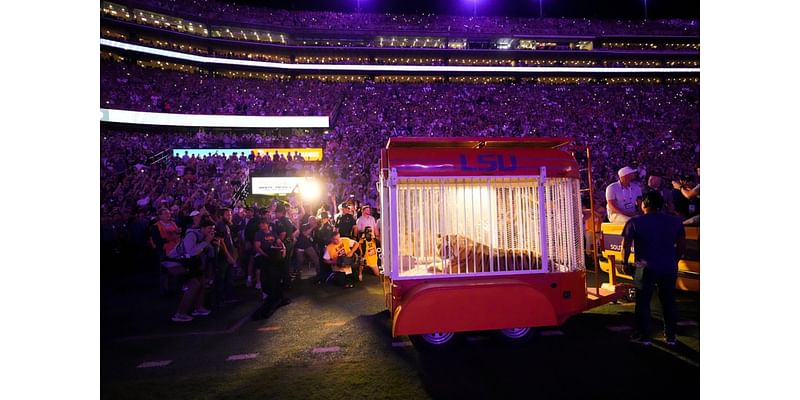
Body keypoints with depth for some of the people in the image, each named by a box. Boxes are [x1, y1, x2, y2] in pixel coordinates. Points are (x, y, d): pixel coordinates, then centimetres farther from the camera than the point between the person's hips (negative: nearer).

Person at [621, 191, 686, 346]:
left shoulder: (634, 222, -6)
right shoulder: (675, 221, 4)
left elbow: (626, 245, -7)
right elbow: (682, 245, 7)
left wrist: (625, 263, 6)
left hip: (646, 268, -3)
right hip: (669, 268, 4)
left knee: (643, 302, 8)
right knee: (669, 302, 15)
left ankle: (643, 336, 15)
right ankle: (670, 336, 24)